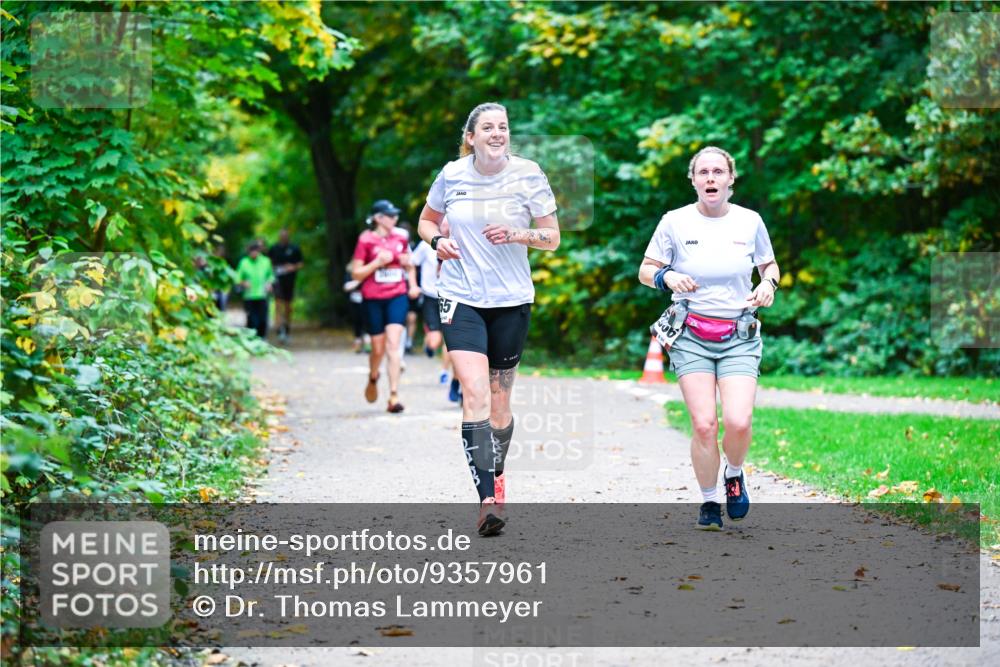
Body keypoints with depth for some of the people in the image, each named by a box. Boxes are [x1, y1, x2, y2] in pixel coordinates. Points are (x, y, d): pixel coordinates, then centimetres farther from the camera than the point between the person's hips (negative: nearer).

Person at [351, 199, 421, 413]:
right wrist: (378, 262, -16)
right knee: (378, 348, 7)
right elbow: (356, 273, -4)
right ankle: (373, 377, 42)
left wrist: (413, 285, 8)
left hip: (397, 297, 2)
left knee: (393, 343, -12)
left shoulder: (400, 239, 7)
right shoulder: (366, 241, -4)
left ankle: (394, 396, -15)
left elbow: (409, 265, 24)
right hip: (373, 299, -2)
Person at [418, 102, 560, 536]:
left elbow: (552, 237, 1)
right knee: (475, 394, -17)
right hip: (460, 299, -1)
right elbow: (426, 221, 16)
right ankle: (488, 498, -20)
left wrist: (517, 234, -17)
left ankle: (496, 478, 35)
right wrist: (437, 241, -6)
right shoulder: (452, 175, -1)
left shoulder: (527, 174, -3)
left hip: (511, 300, 1)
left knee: (499, 399, 10)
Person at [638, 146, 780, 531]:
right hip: (692, 336, -1)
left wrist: (768, 283, -3)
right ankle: (708, 502, 10)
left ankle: (734, 475, 17)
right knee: (704, 424, -11)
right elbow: (646, 270, 7)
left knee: (738, 421, -16)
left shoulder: (750, 222, 4)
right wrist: (667, 277, -15)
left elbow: (769, 264, 19)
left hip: (739, 337, 1)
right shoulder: (675, 222, 0)